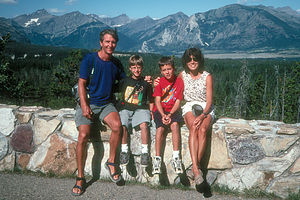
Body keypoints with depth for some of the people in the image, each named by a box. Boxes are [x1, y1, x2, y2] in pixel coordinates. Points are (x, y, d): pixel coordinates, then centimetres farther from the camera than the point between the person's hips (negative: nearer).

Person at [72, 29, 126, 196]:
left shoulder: (116, 63, 9)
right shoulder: (89, 59, -2)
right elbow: (82, 83, -4)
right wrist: (84, 106, -14)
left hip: (106, 104, 3)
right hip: (88, 102, -2)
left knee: (117, 126, -28)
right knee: (84, 135, -22)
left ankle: (111, 162, -5)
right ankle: (80, 178, -6)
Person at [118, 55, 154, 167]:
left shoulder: (146, 83, 12)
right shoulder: (125, 81, 13)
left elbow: (151, 100, 19)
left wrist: (151, 111, 7)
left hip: (140, 109, -1)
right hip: (125, 108, 1)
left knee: (144, 124, -31)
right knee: (122, 126, -27)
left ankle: (145, 151, -19)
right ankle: (124, 151, -11)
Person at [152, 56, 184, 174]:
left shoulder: (179, 81, 1)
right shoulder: (160, 82, 3)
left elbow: (178, 101, -3)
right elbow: (157, 100, -4)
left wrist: (170, 114, -17)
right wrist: (163, 115, -19)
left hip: (173, 111, 0)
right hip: (160, 110, 0)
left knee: (175, 124, -31)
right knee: (160, 128, -27)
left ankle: (176, 157, -27)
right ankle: (157, 158, -18)